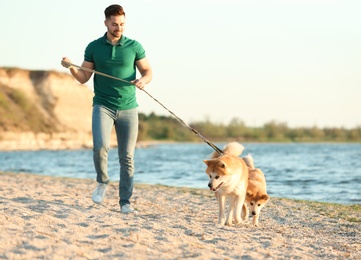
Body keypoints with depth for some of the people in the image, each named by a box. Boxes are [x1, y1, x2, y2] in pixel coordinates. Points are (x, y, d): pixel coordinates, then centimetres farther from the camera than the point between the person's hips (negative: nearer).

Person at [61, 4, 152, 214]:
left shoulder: (134, 46, 2)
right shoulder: (94, 47, 3)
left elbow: (148, 72, 6)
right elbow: (84, 78, 6)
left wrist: (143, 80, -18)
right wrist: (71, 67, -15)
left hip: (128, 108, 1)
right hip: (103, 106, -1)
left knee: (127, 157, 1)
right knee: (101, 146, -23)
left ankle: (125, 202, 10)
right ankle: (102, 181, 4)